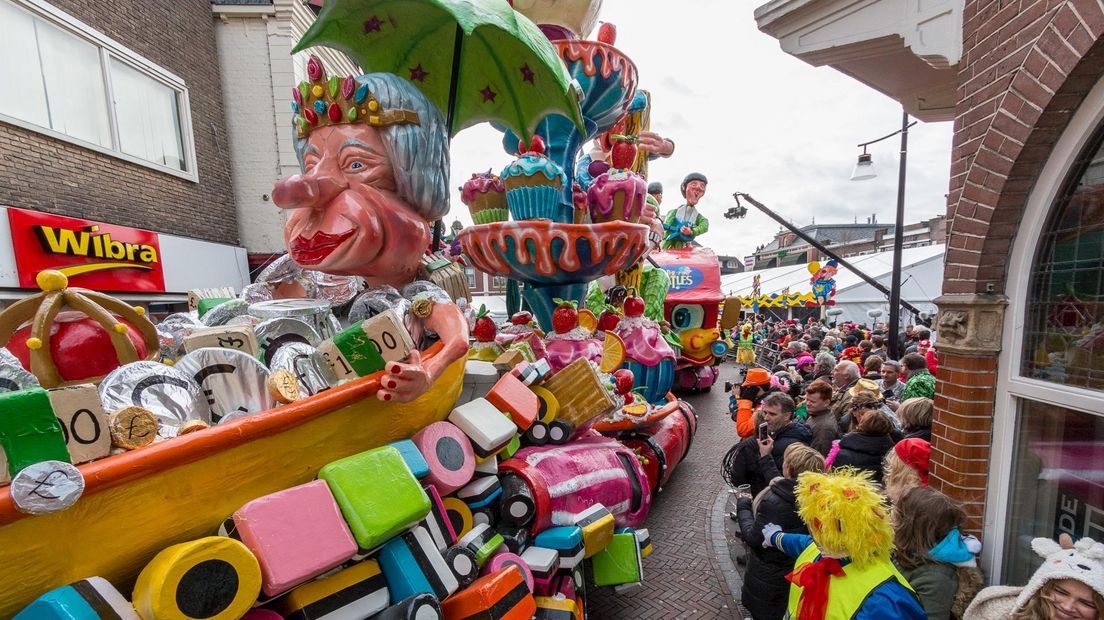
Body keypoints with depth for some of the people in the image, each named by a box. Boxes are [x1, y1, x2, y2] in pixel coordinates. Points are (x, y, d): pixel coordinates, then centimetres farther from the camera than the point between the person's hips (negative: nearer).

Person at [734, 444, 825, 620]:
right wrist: (766, 458, 13)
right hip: (795, 571, 6)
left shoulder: (773, 502, -37)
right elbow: (778, 484, 6)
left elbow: (753, 538, -25)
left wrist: (743, 505, -12)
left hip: (768, 577, -6)